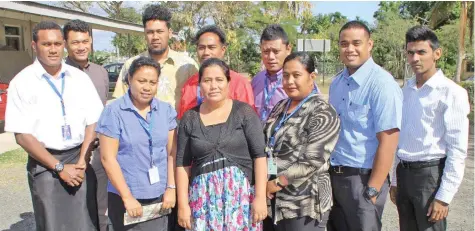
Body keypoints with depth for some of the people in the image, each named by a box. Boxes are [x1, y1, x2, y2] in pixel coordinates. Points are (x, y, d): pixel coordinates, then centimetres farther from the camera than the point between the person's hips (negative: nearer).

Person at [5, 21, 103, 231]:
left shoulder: (80, 78, 5)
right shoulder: (22, 82, -4)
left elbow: (93, 121, 5)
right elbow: (22, 135, -8)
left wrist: (82, 160, -6)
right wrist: (59, 167, -11)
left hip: (79, 159, 3)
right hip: (45, 165, -2)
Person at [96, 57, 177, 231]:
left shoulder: (166, 110, 3)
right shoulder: (113, 112, -9)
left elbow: (172, 153, 5)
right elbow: (108, 158, -11)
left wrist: (171, 188, 0)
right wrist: (127, 197, -11)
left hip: (160, 196, 3)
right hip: (126, 198, -3)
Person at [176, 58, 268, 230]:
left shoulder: (244, 112, -2)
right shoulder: (190, 119, 4)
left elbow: (259, 155, -5)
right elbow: (182, 165, 5)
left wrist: (260, 197, -11)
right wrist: (183, 204, 0)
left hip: (241, 194, -1)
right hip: (203, 198, 2)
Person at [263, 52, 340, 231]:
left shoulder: (323, 114, -12)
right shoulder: (280, 107, 9)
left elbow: (312, 163, -19)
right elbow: (264, 146, 10)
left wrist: (276, 183, -14)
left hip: (305, 204, -6)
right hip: (274, 199, 6)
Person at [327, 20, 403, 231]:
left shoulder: (382, 84, -15)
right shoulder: (336, 82, 8)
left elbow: (387, 142, -18)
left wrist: (372, 191, -17)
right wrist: (328, 173, 13)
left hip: (362, 178, -7)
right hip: (333, 176, 7)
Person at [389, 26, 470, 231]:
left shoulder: (451, 93, -11)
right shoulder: (407, 90, 8)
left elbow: (457, 150, -12)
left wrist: (444, 197, -13)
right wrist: (395, 180, 14)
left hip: (430, 174, -6)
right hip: (404, 173, 6)